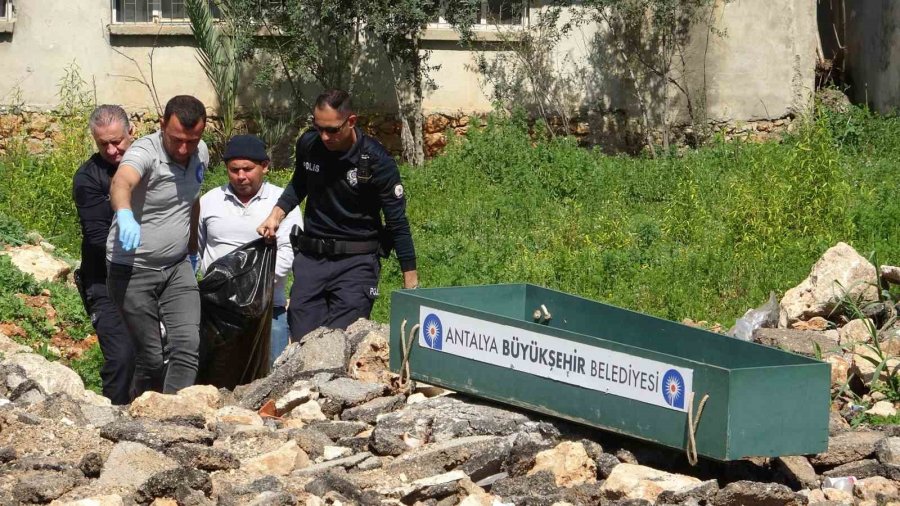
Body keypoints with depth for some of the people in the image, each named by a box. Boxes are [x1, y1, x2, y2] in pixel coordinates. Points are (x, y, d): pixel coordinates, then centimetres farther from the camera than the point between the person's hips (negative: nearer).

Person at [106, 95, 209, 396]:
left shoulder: (200, 154, 0)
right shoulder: (145, 153, -22)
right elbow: (121, 182, -45)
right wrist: (125, 215, -66)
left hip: (177, 267, 5)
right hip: (133, 270, -5)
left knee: (187, 345, -13)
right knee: (150, 358, -1)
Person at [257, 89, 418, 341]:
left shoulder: (376, 160, -14)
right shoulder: (308, 144, -2)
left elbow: (397, 223, -9)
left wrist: (411, 284, -9)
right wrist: (277, 214, 5)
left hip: (356, 262, -5)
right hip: (310, 258, 5)